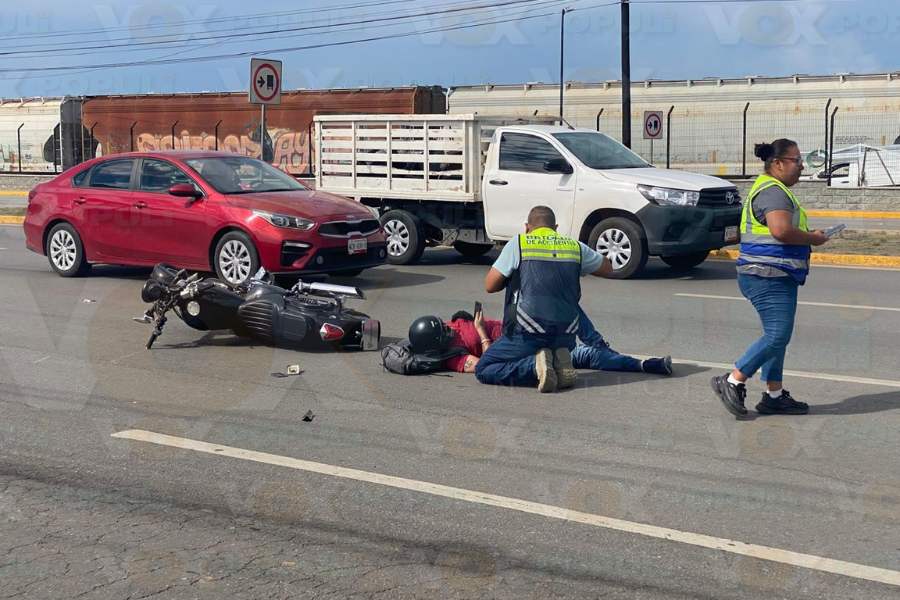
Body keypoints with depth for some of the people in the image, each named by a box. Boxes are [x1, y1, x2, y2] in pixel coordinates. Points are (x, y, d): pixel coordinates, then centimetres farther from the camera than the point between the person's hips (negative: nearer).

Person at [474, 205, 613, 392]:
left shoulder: (518, 244, 2)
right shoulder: (575, 247, 11)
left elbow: (490, 286, 3)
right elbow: (607, 269, 27)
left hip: (528, 335, -4)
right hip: (565, 337, 4)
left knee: (483, 370, 8)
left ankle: (534, 366, -14)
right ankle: (559, 363, -1)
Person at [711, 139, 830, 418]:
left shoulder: (771, 189, 21)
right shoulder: (773, 191, -15)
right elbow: (782, 230, -29)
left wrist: (806, 239, 19)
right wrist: (812, 238, -14)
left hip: (777, 277, 11)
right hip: (769, 277, -11)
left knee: (777, 336, 12)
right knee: (777, 335, -13)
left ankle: (774, 396, 17)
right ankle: (732, 382, -5)